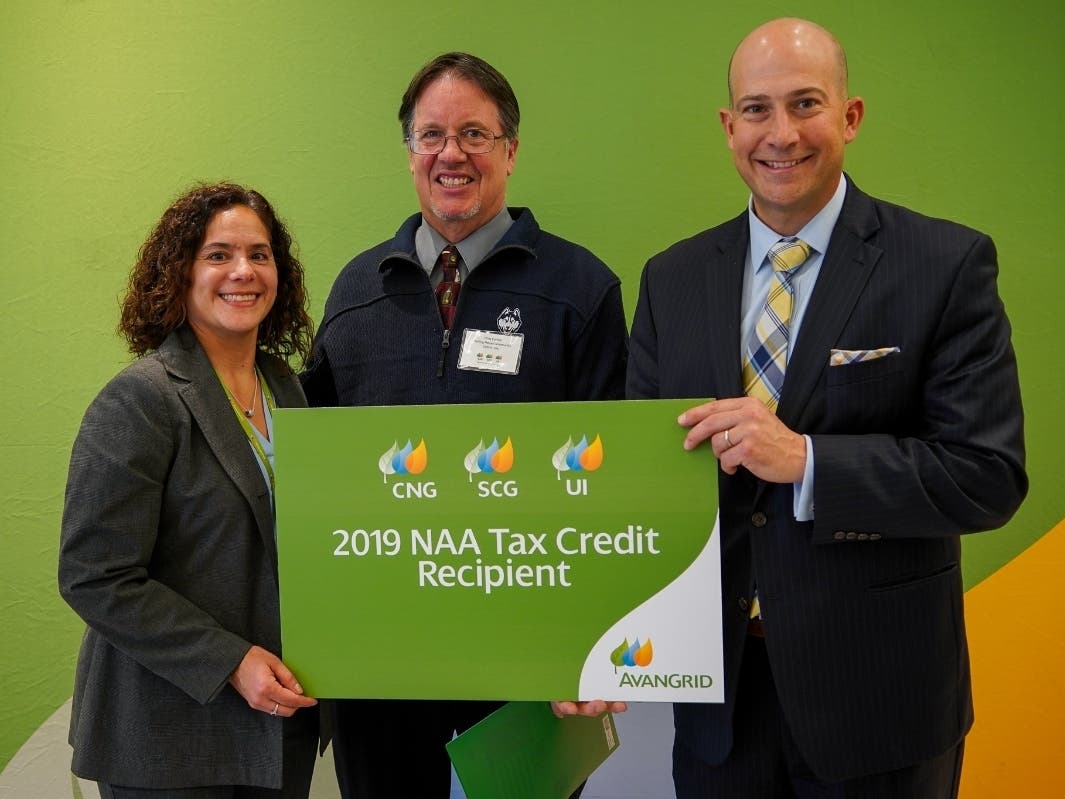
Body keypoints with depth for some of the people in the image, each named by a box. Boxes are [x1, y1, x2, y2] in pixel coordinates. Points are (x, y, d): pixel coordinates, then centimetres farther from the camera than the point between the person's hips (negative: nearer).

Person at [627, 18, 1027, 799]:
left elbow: (990, 475, -13)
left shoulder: (947, 265, -9)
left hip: (877, 685, -3)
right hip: (716, 682, 3)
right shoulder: (673, 279, 3)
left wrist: (805, 459, -25)